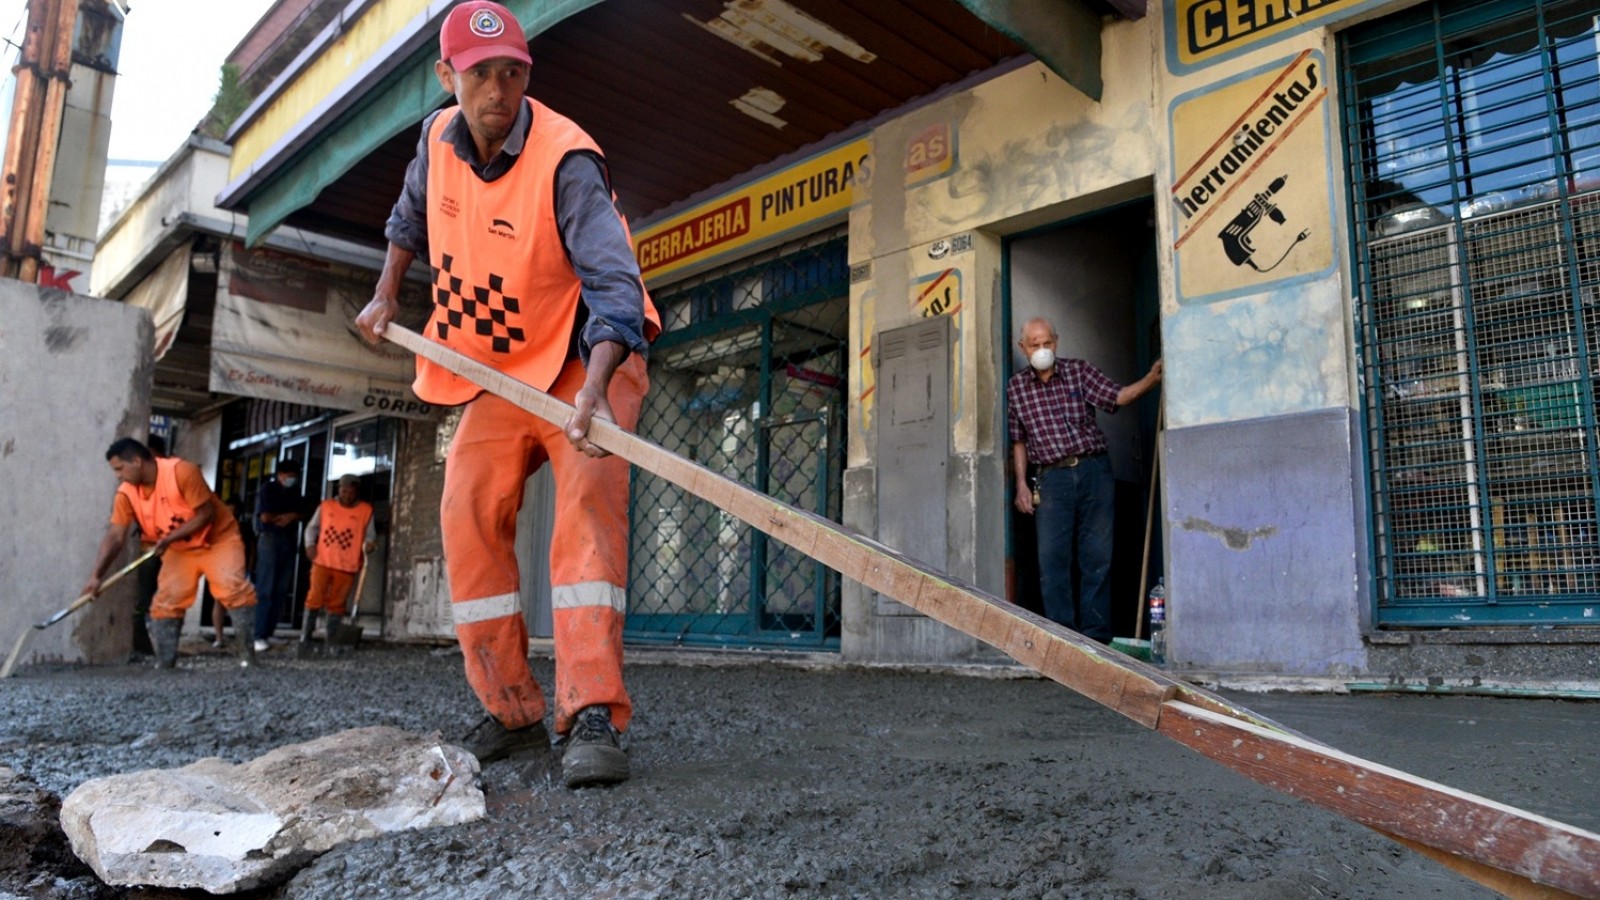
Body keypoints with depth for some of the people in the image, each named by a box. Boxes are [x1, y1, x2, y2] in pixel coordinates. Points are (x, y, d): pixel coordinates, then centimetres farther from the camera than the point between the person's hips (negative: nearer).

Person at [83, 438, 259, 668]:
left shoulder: (182, 471, -27)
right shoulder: (126, 494, -10)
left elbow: (206, 514, -24)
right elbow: (115, 536, -12)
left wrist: (170, 538, -27)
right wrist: (96, 575, -22)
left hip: (218, 539, -6)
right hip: (180, 550, 6)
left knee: (234, 588, -22)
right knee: (165, 602, -1)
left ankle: (248, 654, -21)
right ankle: (164, 664, 5)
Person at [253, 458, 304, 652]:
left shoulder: (294, 493, 18)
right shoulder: (268, 489, 0)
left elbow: (300, 514, 13)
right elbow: (265, 517, -10)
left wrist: (291, 517, -7)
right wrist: (287, 516, 3)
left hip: (288, 541, 6)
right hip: (269, 539, -6)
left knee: (282, 591, 1)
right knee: (265, 590, -10)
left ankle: (266, 634, 5)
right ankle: (258, 636, -11)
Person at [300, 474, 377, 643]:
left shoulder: (366, 510, 3)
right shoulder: (326, 506, 7)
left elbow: (370, 534, 6)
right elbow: (312, 527, 14)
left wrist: (368, 544, -16)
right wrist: (310, 544, -1)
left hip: (347, 566, -1)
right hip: (322, 561, 1)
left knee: (337, 602, 4)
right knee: (315, 597, -2)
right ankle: (305, 635, 5)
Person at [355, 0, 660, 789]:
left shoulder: (565, 160, -23)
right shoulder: (439, 139, -2)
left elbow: (612, 281, -35)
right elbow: (412, 216, 22)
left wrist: (594, 387, -50)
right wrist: (386, 295, 16)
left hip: (585, 359, -6)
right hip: (499, 368, 6)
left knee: (587, 503, -26)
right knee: (468, 517, -4)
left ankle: (592, 717, -30)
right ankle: (512, 716, 6)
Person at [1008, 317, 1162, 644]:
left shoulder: (1078, 371, 5)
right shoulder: (1015, 387, 7)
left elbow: (1117, 396, -5)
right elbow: (1018, 441, 11)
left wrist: (1151, 378, -21)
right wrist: (1021, 484, 5)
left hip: (1094, 471, 0)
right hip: (1051, 479, 0)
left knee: (1097, 557, 1)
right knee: (1053, 559, -5)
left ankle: (1096, 637, 8)